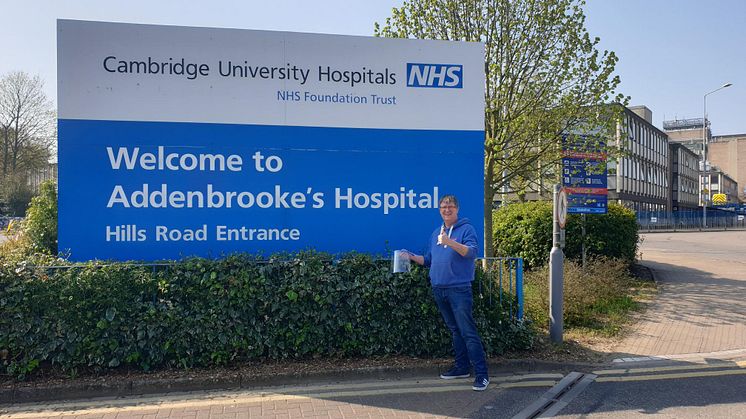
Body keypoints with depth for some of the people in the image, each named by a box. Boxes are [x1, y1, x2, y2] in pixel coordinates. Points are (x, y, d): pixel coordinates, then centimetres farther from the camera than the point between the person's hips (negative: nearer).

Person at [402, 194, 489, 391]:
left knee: (468, 332, -9)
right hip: (439, 289, 7)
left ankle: (482, 374, -5)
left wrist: (450, 242, -31)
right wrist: (412, 257, 6)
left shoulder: (466, 229, -3)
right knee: (455, 330, 15)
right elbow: (429, 260, 23)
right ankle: (462, 367, 25)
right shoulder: (436, 233, 17)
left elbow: (472, 251, -20)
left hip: (459, 289, -7)